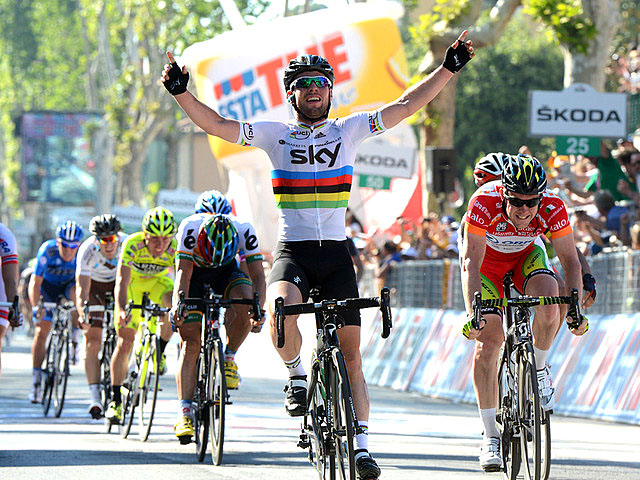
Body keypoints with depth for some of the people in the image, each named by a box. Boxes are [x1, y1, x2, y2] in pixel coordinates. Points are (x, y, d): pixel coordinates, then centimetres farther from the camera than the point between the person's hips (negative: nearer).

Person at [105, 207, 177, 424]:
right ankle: (115, 400, 0)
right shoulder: (132, 245, -34)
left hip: (159, 281, 1)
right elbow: (121, 282, -42)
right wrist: (121, 310, -58)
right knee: (124, 343, -9)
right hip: (134, 282, -1)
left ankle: (160, 352, -7)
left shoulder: (175, 249, -30)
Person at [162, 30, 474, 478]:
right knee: (282, 308, -34)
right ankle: (296, 374, -5)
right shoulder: (276, 134, 5)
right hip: (292, 251, -1)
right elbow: (218, 125, -2)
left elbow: (405, 107, 4)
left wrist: (449, 68, -4)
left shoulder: (349, 129, 7)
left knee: (351, 351, -2)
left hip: (336, 252, 2)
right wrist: (182, 93, -17)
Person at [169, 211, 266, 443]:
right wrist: (178, 304, -54)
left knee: (245, 309, -31)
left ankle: (229, 357, -5)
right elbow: (183, 273, -38)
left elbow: (257, 276, -31)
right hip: (193, 271, -1)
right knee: (191, 343, -14)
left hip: (227, 272, 1)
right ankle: (185, 412, -14)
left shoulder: (245, 232, -32)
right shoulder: (190, 228, -35)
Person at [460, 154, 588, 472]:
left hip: (526, 256, 1)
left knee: (549, 300, -30)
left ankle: (539, 369, -1)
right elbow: (471, 263, -37)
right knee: (488, 339, -15)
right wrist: (473, 312, -47)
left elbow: (570, 260, -22)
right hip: (486, 258, -1)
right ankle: (490, 434, -7)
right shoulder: (484, 203, -36)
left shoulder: (552, 208, -30)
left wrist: (576, 307, -34)